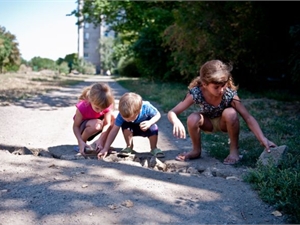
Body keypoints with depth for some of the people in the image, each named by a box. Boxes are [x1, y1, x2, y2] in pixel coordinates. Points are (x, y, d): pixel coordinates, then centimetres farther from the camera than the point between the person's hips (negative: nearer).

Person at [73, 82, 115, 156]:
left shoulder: (106, 105, -23)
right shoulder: (82, 107, -32)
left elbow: (107, 124, -24)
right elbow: (76, 126, -23)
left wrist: (101, 140, -39)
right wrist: (81, 142, -36)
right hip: (82, 127, -4)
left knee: (112, 118, -26)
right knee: (96, 124, -39)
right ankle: (81, 145, -10)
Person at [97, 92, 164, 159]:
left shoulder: (146, 107, -37)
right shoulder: (122, 114, -33)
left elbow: (157, 114, -19)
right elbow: (114, 131, -30)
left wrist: (150, 122, -41)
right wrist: (105, 149, -34)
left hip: (145, 127, -1)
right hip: (133, 128, 1)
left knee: (153, 128, -34)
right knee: (125, 126, -32)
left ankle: (154, 149, -6)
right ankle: (129, 147, -5)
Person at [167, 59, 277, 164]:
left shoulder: (230, 94, -31)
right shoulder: (196, 93, -31)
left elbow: (248, 118, -30)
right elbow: (172, 113, -30)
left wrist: (263, 139, -41)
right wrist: (176, 122, -54)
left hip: (224, 123, 0)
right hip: (208, 123, 1)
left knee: (230, 113, -35)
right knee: (192, 119, -33)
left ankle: (234, 150, -11)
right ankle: (196, 151, -4)